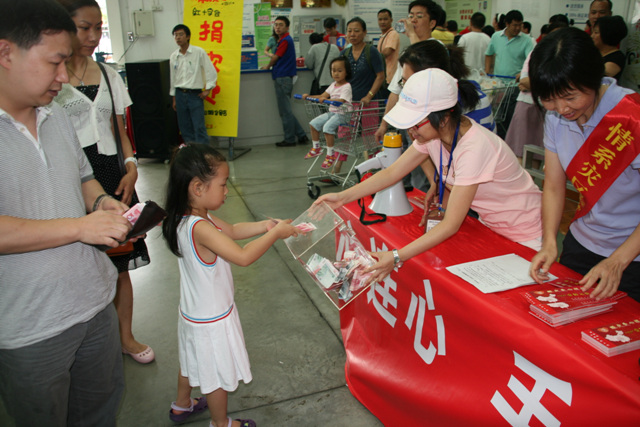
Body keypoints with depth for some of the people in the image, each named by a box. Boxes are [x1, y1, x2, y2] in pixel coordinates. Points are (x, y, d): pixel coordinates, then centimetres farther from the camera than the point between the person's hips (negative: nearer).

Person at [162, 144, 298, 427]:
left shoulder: (189, 218, -5)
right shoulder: (200, 228, -35)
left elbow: (231, 230, 5)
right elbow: (243, 256, -37)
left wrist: (265, 226, -5)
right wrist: (276, 234, -26)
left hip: (192, 311, 9)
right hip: (212, 319, -9)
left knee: (192, 361, 30)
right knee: (218, 374, 15)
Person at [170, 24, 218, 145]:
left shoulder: (199, 52, -4)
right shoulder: (173, 56, 8)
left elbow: (211, 71, -1)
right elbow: (172, 78, 14)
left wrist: (207, 90, -6)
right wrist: (174, 98, 15)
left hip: (195, 94, -4)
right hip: (180, 94, 4)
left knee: (199, 127, -7)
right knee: (184, 127, 7)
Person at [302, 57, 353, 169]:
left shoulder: (346, 87, -11)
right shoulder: (333, 85, 15)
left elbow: (341, 101, -26)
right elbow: (323, 96, 15)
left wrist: (326, 99, -39)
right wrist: (309, 96, 2)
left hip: (343, 113, -9)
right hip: (332, 112, 9)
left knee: (328, 127, -29)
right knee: (314, 123, 1)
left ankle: (330, 154, -18)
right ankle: (316, 148, 15)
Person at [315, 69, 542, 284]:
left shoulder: (474, 148, -36)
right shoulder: (434, 133, -14)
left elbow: (451, 225, -36)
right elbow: (392, 172, -6)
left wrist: (396, 257, -41)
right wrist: (343, 197, -16)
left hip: (522, 235, -6)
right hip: (488, 223, 7)